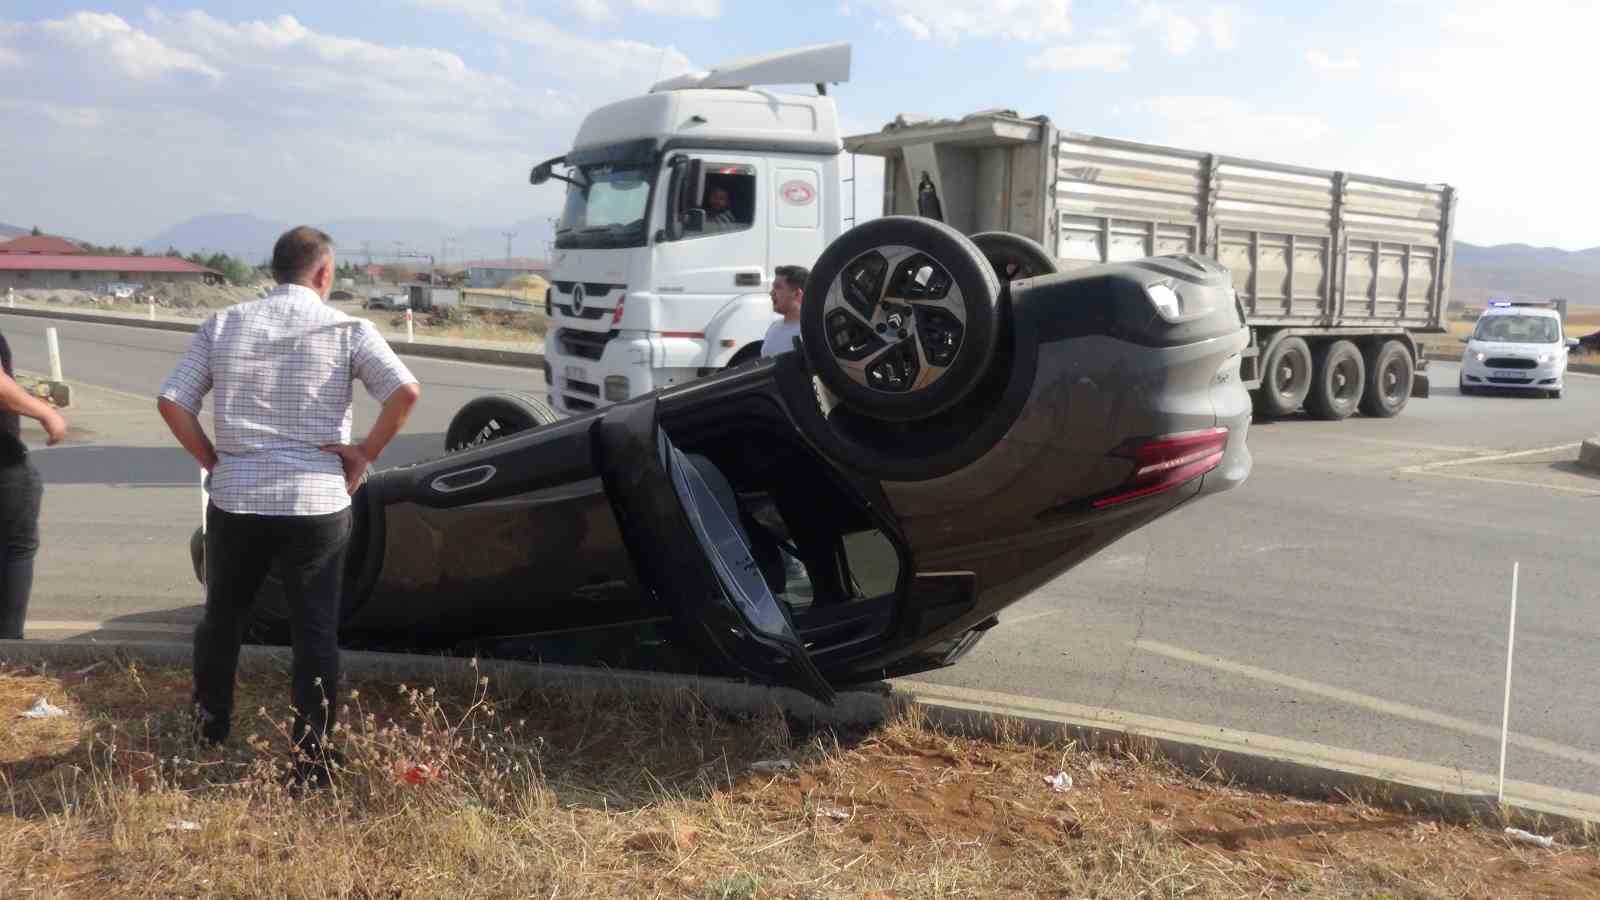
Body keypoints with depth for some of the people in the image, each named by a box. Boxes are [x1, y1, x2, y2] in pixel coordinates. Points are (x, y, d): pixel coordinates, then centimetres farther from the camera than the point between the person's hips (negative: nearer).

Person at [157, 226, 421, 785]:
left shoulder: (223, 326, 4)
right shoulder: (346, 330, -4)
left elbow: (172, 403, -1)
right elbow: (406, 392, -16)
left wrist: (212, 459, 9)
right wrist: (366, 453, -6)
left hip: (235, 502, 3)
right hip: (317, 505, -3)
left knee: (222, 619, 23)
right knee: (316, 634, 6)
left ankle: (210, 729, 40)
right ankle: (311, 761, 8)